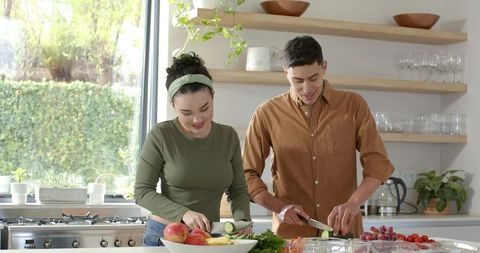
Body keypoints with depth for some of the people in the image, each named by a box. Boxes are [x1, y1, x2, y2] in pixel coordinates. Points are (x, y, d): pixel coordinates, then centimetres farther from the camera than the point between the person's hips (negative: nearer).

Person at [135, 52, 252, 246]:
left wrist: (242, 221, -14)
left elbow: (238, 190, 5)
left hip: (210, 238, 3)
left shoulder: (228, 136, 0)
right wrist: (183, 213, -23)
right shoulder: (160, 136, -11)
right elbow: (142, 192, -10)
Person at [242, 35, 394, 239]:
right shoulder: (267, 114, 1)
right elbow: (248, 175, 5)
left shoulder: (354, 105, 3)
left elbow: (378, 163, 0)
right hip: (290, 233, 0)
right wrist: (279, 207, -9)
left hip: (344, 230, 1)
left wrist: (353, 203, -16)